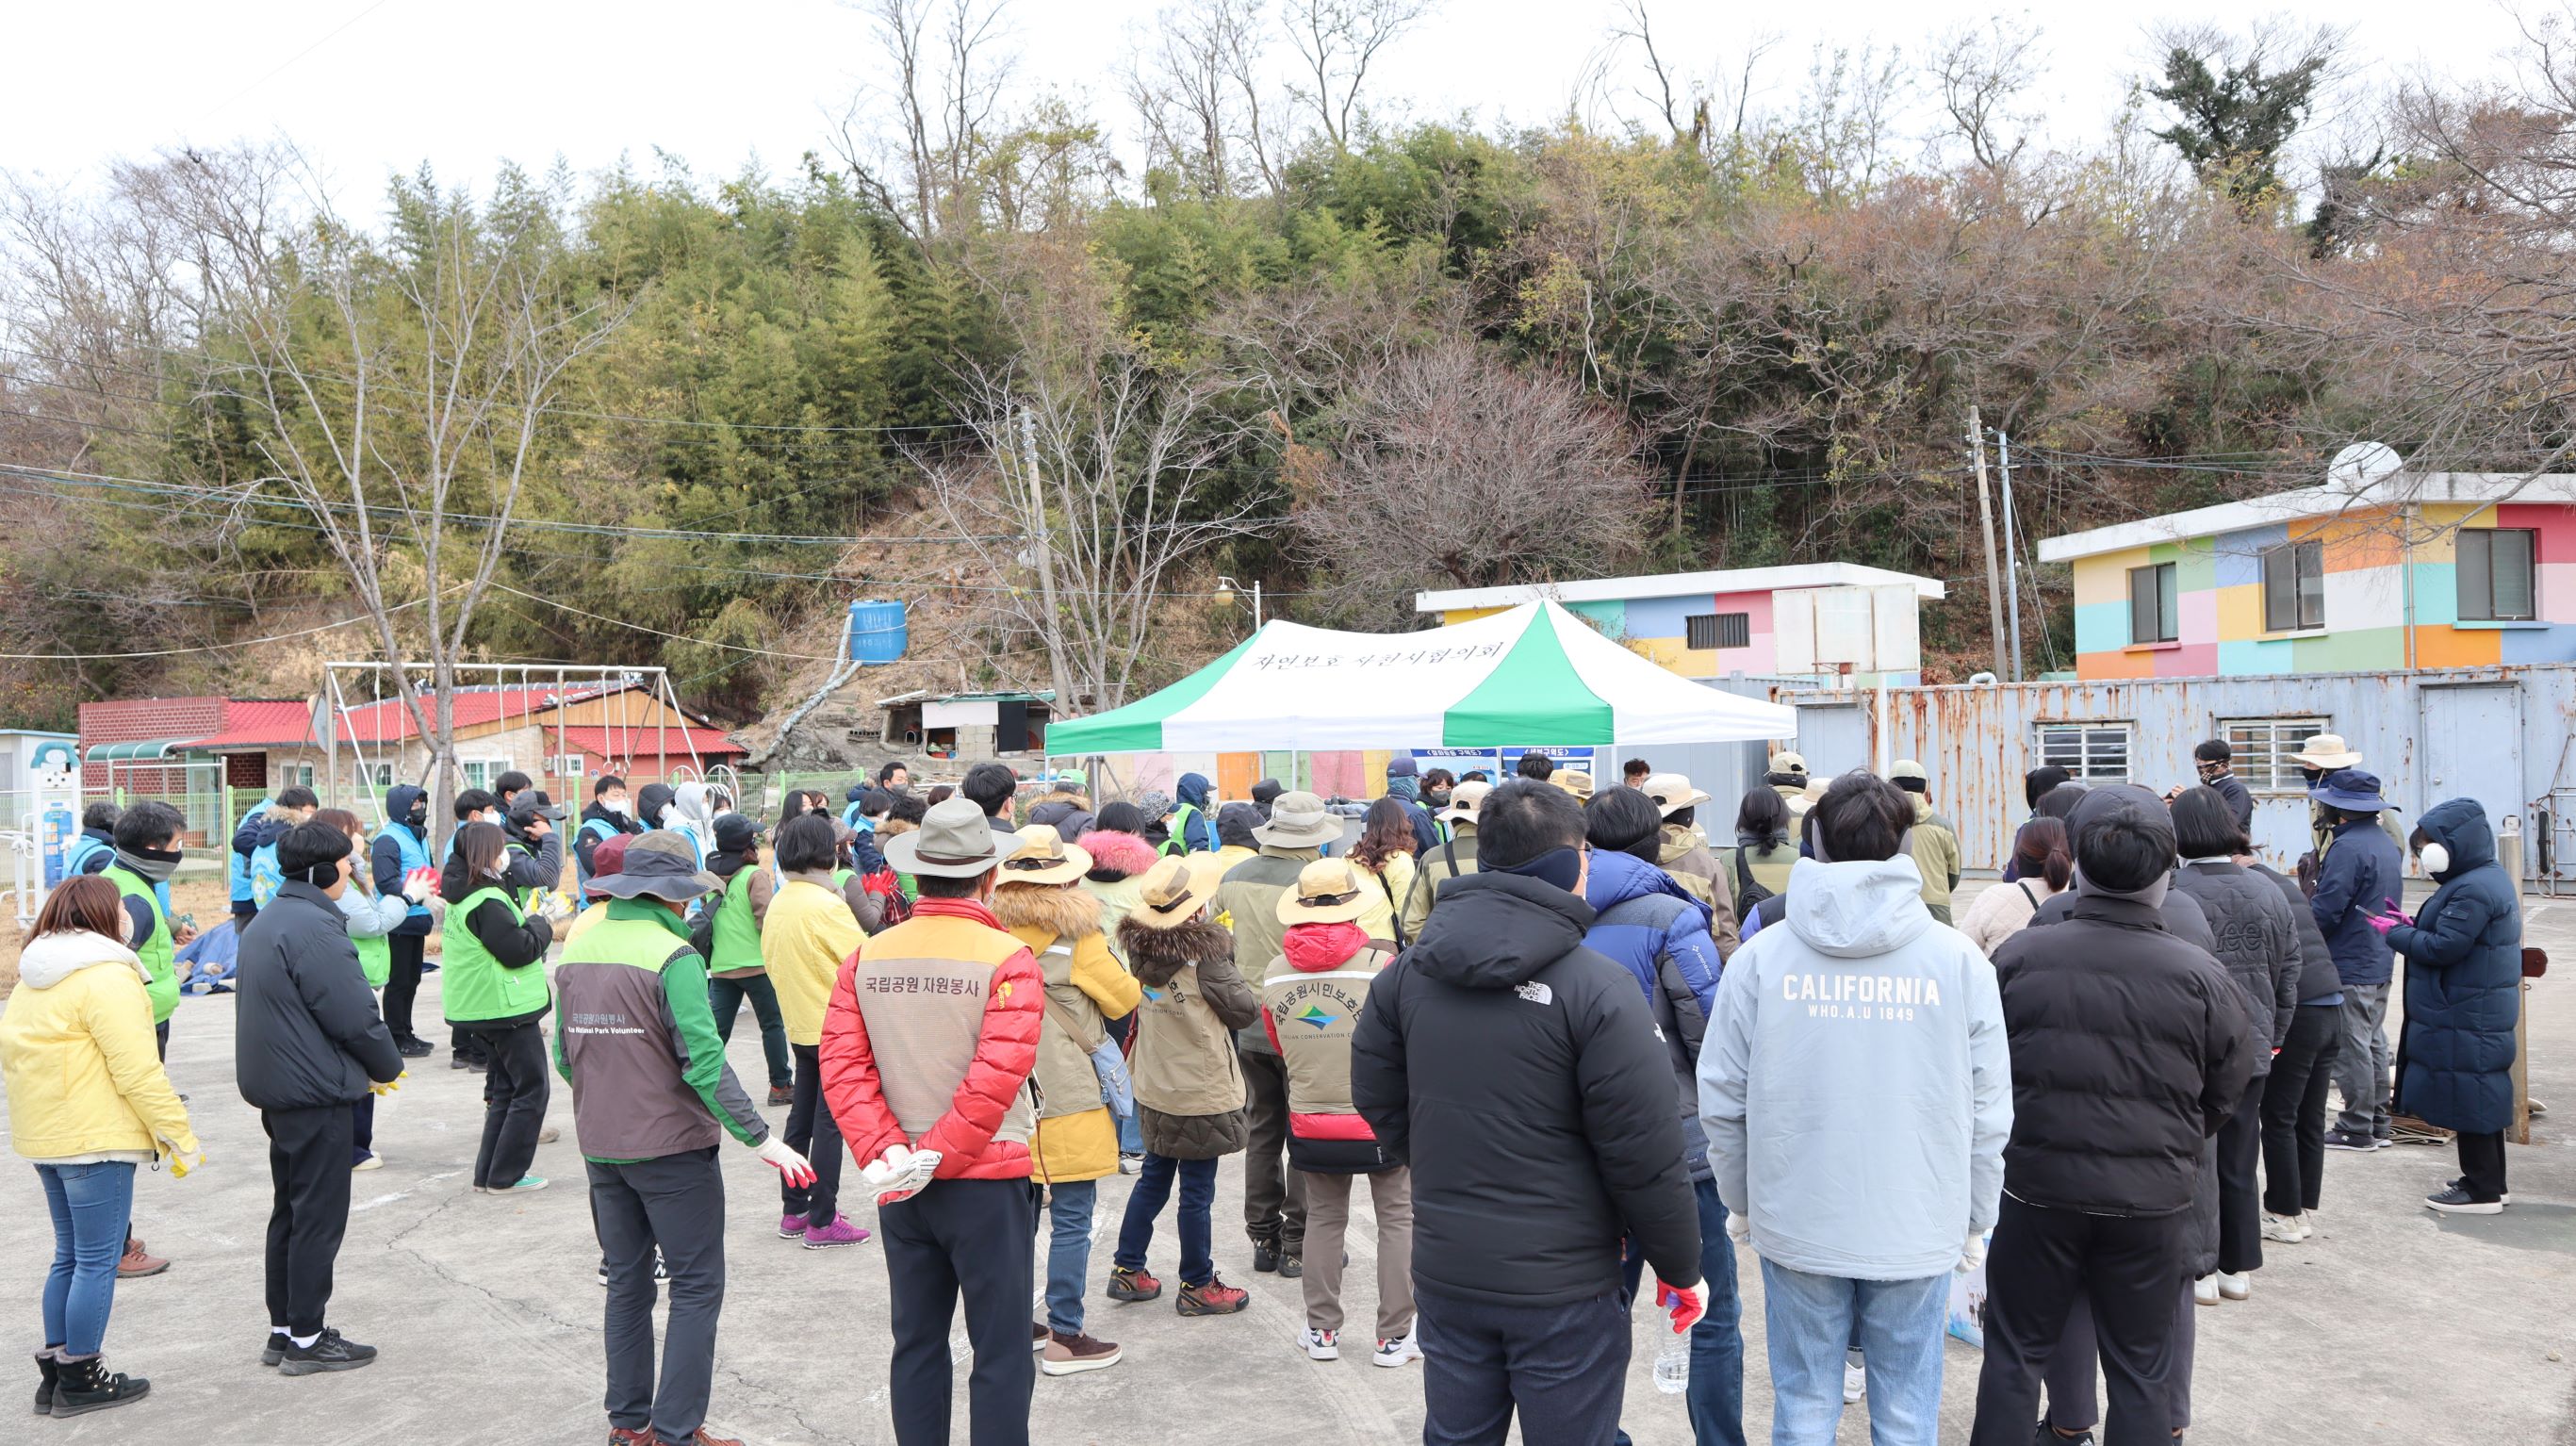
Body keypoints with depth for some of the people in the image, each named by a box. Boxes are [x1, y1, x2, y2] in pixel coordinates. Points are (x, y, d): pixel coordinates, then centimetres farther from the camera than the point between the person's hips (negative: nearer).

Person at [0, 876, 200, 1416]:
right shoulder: (107, 977, -17)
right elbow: (138, 1073, -21)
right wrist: (182, 1137, -15)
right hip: (95, 1141, -10)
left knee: (70, 1256, 18)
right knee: (97, 1261, 0)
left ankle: (54, 1370, 23)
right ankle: (80, 1378, 7)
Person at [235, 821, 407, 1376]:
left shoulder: (267, 921, 12)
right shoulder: (314, 928, -21)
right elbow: (355, 1016, -22)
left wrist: (366, 1067, 12)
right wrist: (386, 1067, -3)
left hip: (277, 1089, 10)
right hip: (315, 1093, -10)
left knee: (290, 1211, 18)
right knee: (319, 1216, -1)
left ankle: (283, 1329, 26)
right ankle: (306, 1340, 7)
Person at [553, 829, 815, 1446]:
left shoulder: (577, 950, 4)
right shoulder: (673, 956, -18)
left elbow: (564, 1054, 12)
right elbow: (704, 1063, -22)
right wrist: (761, 1138, -17)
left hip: (601, 1147, 7)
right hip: (672, 1147, -7)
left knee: (627, 1283, 18)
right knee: (697, 1287, 3)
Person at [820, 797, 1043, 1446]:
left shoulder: (868, 958, 0)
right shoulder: (1008, 959, -15)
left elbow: (842, 1064, -6)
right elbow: (996, 1078, -22)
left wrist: (888, 1152, -10)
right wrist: (936, 1156, -14)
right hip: (988, 1179, -5)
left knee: (916, 1343, 17)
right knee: (1001, 1353, 6)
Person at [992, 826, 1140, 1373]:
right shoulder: (1076, 938, -14)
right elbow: (1125, 1000, -1)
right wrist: (1115, 966, 16)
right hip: (1067, 1099, -6)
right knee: (1071, 1220, 1)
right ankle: (1065, 1337, 5)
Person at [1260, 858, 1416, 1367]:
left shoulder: (1275, 973, -5)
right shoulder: (1380, 965, -18)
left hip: (1310, 1122, 4)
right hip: (1380, 1120, -3)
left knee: (1324, 1219, 18)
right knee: (1398, 1220, 11)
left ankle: (1322, 1330, 23)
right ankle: (1394, 1336, 15)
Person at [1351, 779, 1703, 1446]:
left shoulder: (1406, 972, -1)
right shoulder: (1598, 988, -18)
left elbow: (1376, 1098, 8)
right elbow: (1644, 1157, -16)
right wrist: (1681, 1269, -2)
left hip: (1443, 1272, 5)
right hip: (1562, 1285, -5)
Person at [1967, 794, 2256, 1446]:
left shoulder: (2018, 955, -11)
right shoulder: (2201, 976, -11)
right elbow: (2225, 1098, 1)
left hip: (2036, 1184, 0)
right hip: (2152, 1199, 0)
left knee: (2015, 1352, 14)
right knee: (2140, 1368, 15)